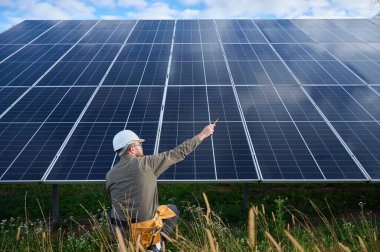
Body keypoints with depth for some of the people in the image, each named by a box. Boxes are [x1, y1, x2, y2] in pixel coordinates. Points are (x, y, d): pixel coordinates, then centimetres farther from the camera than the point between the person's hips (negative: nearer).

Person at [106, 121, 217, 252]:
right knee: (172, 210, 24)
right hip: (146, 231, -3)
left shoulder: (110, 175, -2)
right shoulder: (146, 163, -13)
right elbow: (178, 153, -7)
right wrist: (202, 134, 2)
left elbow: (116, 203, 10)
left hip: (121, 233, 4)